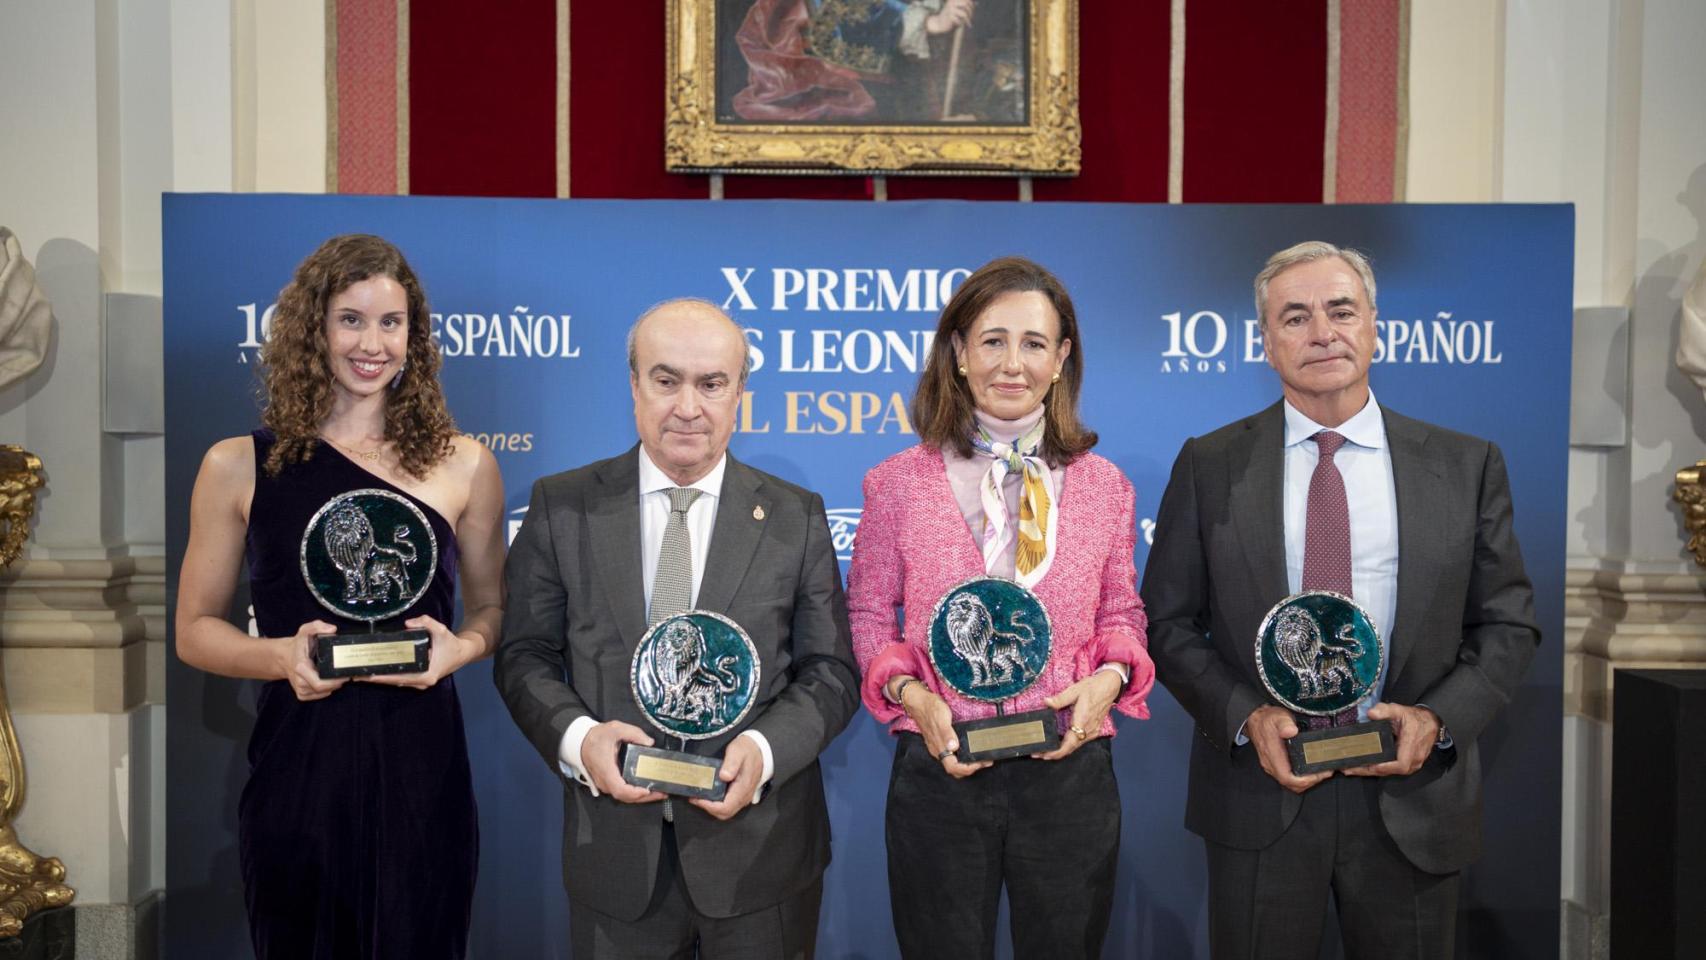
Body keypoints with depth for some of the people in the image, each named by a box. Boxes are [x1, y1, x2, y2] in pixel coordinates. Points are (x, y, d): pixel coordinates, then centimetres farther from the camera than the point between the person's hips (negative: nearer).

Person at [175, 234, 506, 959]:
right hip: (296, 765, 0)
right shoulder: (239, 466, 2)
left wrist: (459, 648, -9)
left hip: (420, 765, 0)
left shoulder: (464, 465, 3)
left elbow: (492, 607, 13)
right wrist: (281, 655, -12)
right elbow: (195, 629, 7)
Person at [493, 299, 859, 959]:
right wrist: (576, 736, -16)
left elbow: (831, 671, 0)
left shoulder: (797, 518, 0)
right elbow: (524, 655, 2)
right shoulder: (563, 507, 0)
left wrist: (765, 748, -17)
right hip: (614, 854, 0)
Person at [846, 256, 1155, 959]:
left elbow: (1121, 614, 11)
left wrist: (1110, 677, -9)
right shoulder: (899, 483, -2)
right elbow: (867, 612, 4)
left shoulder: (1103, 486, 3)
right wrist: (911, 694, -12)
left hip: (1070, 767, 2)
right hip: (941, 769, -1)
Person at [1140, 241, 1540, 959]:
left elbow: (1508, 623, 5)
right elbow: (1167, 622, 1)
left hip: (1412, 796, 1)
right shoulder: (1208, 466, 0)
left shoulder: (1467, 466, 2)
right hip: (1259, 795, -1)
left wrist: (1438, 717, -11)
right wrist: (1245, 716, -13)